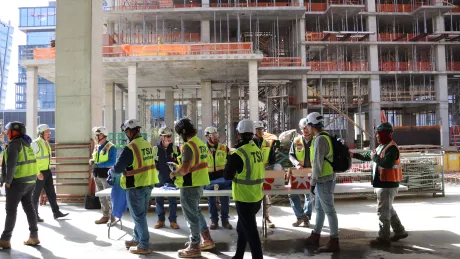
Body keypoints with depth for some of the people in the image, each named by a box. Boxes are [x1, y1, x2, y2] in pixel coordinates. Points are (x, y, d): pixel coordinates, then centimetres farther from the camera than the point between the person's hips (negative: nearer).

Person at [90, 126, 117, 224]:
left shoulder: (111, 147, -12)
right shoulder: (96, 147, 12)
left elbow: (112, 162, -19)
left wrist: (98, 165, -22)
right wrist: (92, 161, -2)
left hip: (106, 175, -8)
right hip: (97, 175, 8)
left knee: (109, 197, -3)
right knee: (102, 197, 14)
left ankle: (113, 218, 4)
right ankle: (105, 216, 23)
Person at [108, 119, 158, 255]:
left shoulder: (129, 148, -19)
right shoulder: (148, 145, 6)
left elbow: (118, 168, -16)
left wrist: (110, 172, 6)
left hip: (136, 187, -8)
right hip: (148, 184, 8)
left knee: (138, 216, 3)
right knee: (141, 214, 19)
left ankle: (144, 246, 10)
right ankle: (137, 239, 33)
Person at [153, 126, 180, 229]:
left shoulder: (175, 148, 1)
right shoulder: (155, 149, -2)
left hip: (172, 178, 0)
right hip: (159, 179, 0)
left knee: (173, 200, 3)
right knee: (159, 199, 7)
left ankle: (173, 221, 13)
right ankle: (160, 220, 19)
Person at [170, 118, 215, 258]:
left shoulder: (188, 145, -20)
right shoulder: (201, 143, 8)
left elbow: (185, 169, -26)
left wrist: (174, 173, -7)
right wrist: (178, 171, 17)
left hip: (190, 186, -9)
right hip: (199, 184, 9)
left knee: (192, 216, 3)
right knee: (196, 212, 23)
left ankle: (194, 248, 14)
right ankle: (207, 240, 30)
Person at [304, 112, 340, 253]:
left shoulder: (320, 139, -19)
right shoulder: (324, 137, 12)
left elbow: (317, 163, -21)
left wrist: (313, 182, -16)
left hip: (324, 180, -10)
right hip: (323, 179, 10)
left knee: (329, 210, -3)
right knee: (320, 208, 17)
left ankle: (334, 242, 5)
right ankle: (315, 237, 29)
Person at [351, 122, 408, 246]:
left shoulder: (392, 148, -18)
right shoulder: (381, 147, 15)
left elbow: (387, 164, -31)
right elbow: (367, 156, 24)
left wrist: (375, 157, -18)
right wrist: (354, 155, 18)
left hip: (388, 184, -10)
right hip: (383, 184, 10)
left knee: (383, 211, -5)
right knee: (388, 209, 19)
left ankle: (383, 238, 1)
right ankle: (400, 231, 30)